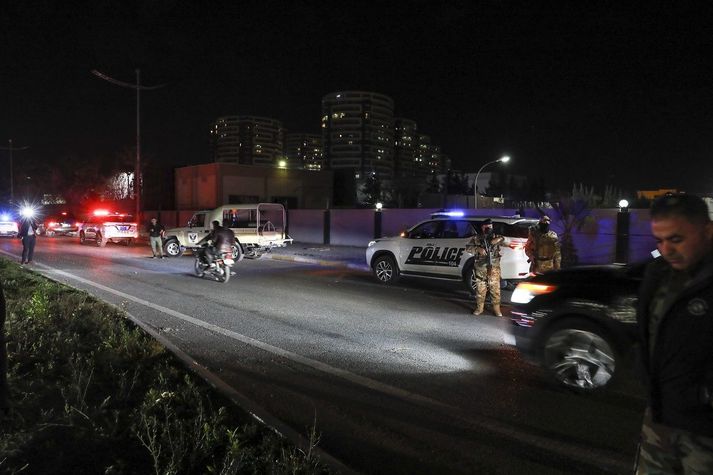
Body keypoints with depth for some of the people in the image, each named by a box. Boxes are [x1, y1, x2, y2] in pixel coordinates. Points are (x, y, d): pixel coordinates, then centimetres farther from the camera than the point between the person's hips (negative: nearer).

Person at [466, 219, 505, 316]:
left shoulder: (496, 236, 11)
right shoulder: (476, 238, 8)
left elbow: (504, 239, -3)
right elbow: (468, 247, 1)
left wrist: (498, 239, -22)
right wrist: (478, 249, -15)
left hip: (494, 267, 0)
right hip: (480, 267, 0)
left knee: (495, 288, -2)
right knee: (480, 288, 5)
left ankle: (496, 308, 6)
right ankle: (479, 307, 15)